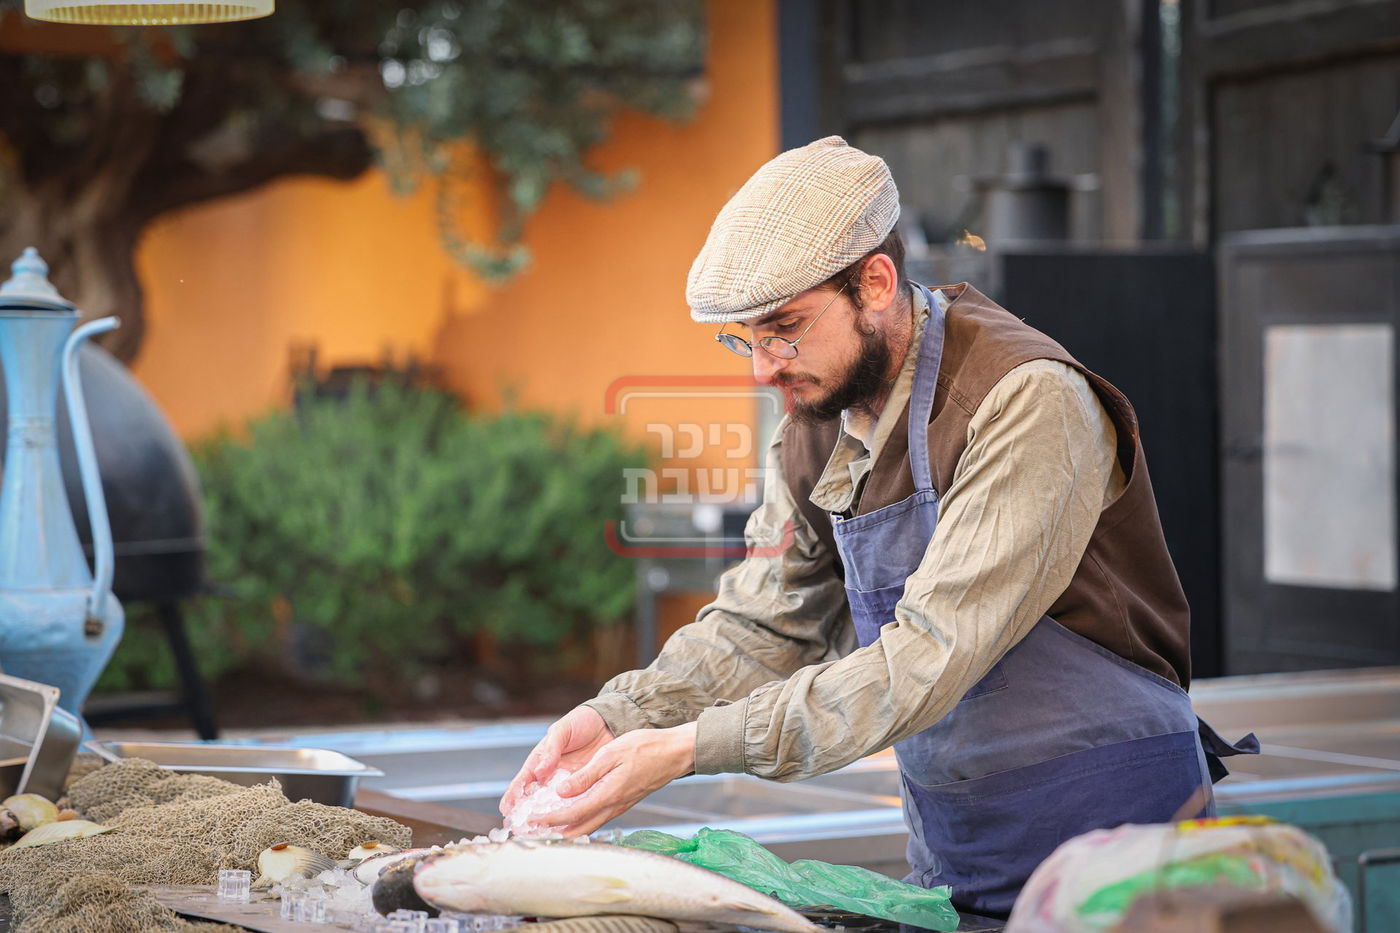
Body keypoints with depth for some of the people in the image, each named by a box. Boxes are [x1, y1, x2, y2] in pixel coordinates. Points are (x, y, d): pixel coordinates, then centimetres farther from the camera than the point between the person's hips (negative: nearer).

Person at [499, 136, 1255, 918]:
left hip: (1112, 837, -7)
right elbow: (760, 625, 7)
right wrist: (618, 719, -12)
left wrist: (689, 748, -32)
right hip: (950, 846, 7)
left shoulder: (1026, 402, -24)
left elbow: (930, 655, -29)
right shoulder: (815, 426, 2)